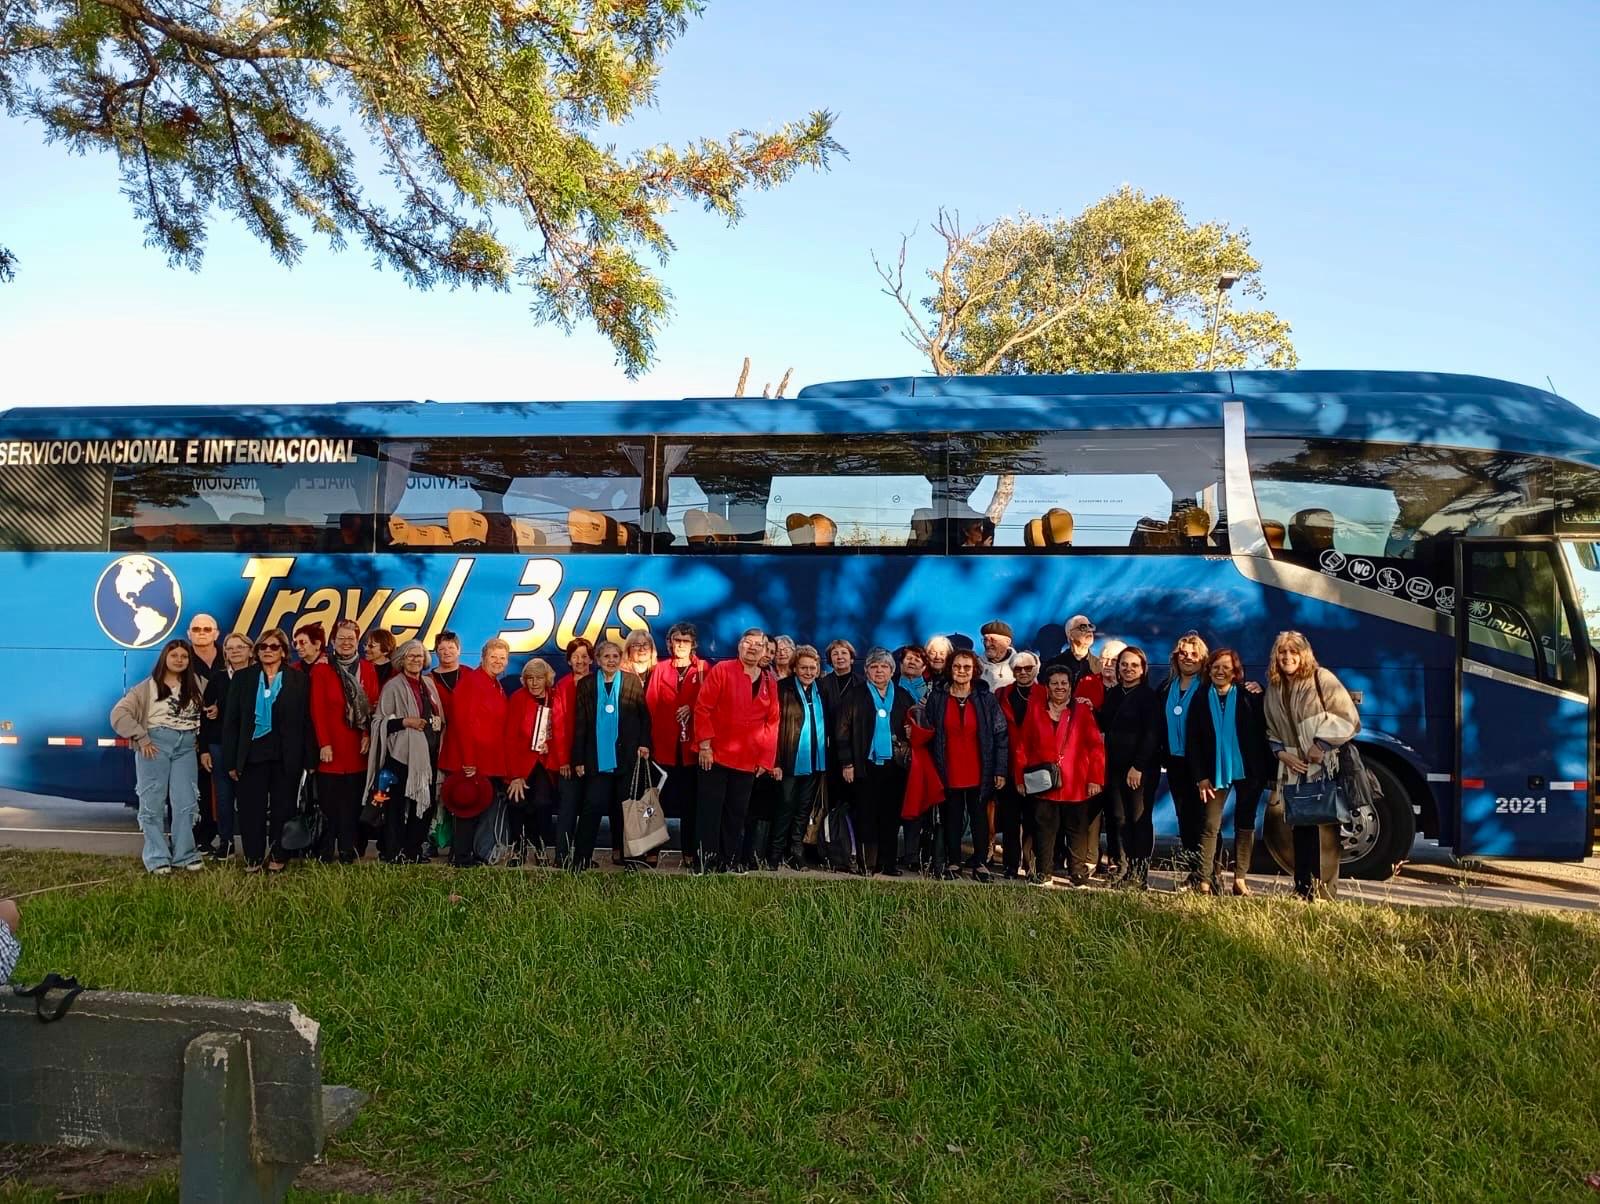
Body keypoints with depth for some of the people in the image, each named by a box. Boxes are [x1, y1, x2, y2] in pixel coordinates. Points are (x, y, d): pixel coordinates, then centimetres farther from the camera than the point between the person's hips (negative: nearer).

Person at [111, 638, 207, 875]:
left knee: (186, 802, 2)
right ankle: (157, 858, 6)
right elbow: (119, 713, -5)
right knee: (153, 802, 0)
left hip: (186, 747, 3)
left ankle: (185, 855, 11)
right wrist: (141, 739, -9)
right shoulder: (148, 686, 1)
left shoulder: (195, 684, 12)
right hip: (155, 744, -3)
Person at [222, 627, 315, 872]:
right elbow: (230, 721, 4)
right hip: (252, 754, 1)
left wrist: (309, 760, -4)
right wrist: (231, 760, -2)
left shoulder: (299, 680, 3)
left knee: (282, 808, 5)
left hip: (286, 757, -1)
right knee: (251, 809, 3)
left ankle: (277, 857, 17)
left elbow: (306, 721, 1)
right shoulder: (243, 678, 6)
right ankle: (253, 858, 13)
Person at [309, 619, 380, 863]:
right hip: (331, 748, -2)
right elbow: (318, 709, -5)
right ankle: (325, 852, 11)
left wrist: (368, 735, -6)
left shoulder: (367, 669, 9)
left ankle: (350, 851, 10)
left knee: (354, 801, 4)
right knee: (329, 802, 2)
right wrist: (324, 743, -11)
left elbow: (374, 705, 6)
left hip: (359, 747, 2)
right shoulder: (321, 669, 0)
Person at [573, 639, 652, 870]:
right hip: (597, 758, 0)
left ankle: (621, 852, 19)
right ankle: (581, 857, -1)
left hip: (627, 756, 0)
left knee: (623, 806, 8)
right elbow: (580, 724, 5)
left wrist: (644, 744, -7)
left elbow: (644, 716, 4)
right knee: (592, 805, -6)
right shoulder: (586, 685, 6)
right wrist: (578, 759, 1)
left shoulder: (633, 681, 5)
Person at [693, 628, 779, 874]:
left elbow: (772, 721, 10)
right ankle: (705, 861, 5)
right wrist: (705, 744, -13)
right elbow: (702, 708, -8)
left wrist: (766, 758, 4)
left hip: (749, 761, 4)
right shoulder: (721, 670, -5)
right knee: (710, 810, 0)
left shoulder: (770, 682, 9)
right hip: (716, 755, -4)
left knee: (737, 813, 10)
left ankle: (730, 860, 19)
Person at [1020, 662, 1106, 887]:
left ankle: (1078, 872, 18)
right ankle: (1041, 872, 15)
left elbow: (1096, 746, -1)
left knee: (1077, 829, 7)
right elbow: (1025, 744, 6)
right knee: (1044, 828, 5)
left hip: (1076, 783, 0)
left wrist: (1095, 778, -7)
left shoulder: (1082, 710, 2)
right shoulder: (1036, 709, 5)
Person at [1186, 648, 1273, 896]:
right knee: (1210, 826, -6)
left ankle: (1240, 878, 13)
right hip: (1215, 771, 0)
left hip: (1248, 771, 0)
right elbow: (1192, 741, 3)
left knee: (1245, 824, 6)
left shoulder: (1249, 697, 0)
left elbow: (1264, 733, -1)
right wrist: (1200, 777, -4)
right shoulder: (1202, 700, 3)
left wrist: (1268, 771, -7)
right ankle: (1205, 880, -6)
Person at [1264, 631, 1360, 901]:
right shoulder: (1274, 688, 12)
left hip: (1325, 768, -5)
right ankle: (1302, 893, 13)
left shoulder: (1321, 679, -4)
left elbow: (1348, 717, -8)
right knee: (1300, 831, 6)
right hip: (1294, 770, 5)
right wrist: (1281, 753, 3)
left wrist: (1322, 745, -12)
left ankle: (1325, 894, -3)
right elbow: (1271, 731, 20)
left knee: (1324, 831, -8)